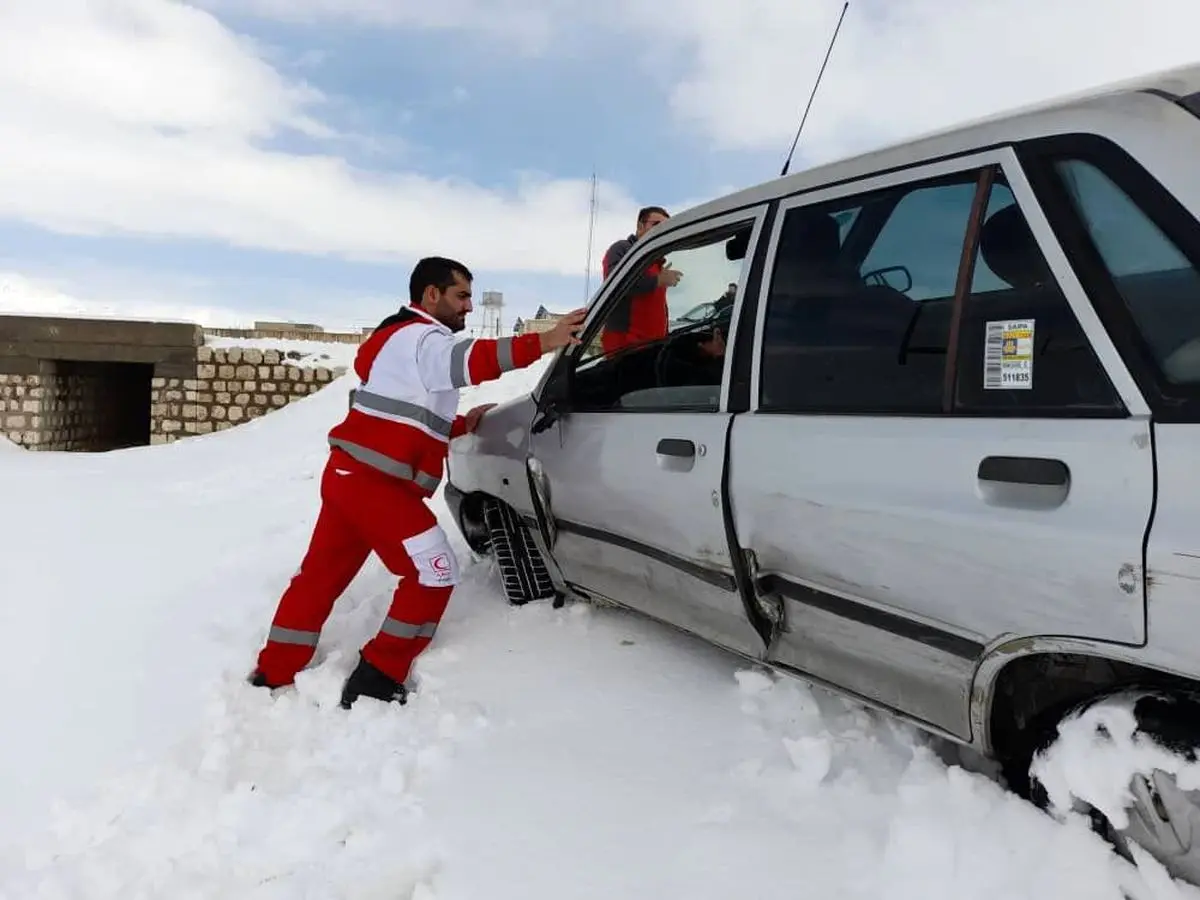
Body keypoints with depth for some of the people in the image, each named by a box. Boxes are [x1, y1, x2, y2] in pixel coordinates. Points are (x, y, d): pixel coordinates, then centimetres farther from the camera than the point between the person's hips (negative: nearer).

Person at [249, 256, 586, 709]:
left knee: (320, 576, 16)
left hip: (349, 475, 10)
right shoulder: (421, 337, -8)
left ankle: (272, 677, 26)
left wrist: (463, 424, 19)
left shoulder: (398, 339, 26)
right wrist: (544, 342, -38)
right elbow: (470, 360, -31)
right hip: (377, 483, -10)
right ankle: (375, 682, 3)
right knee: (434, 575, -3)